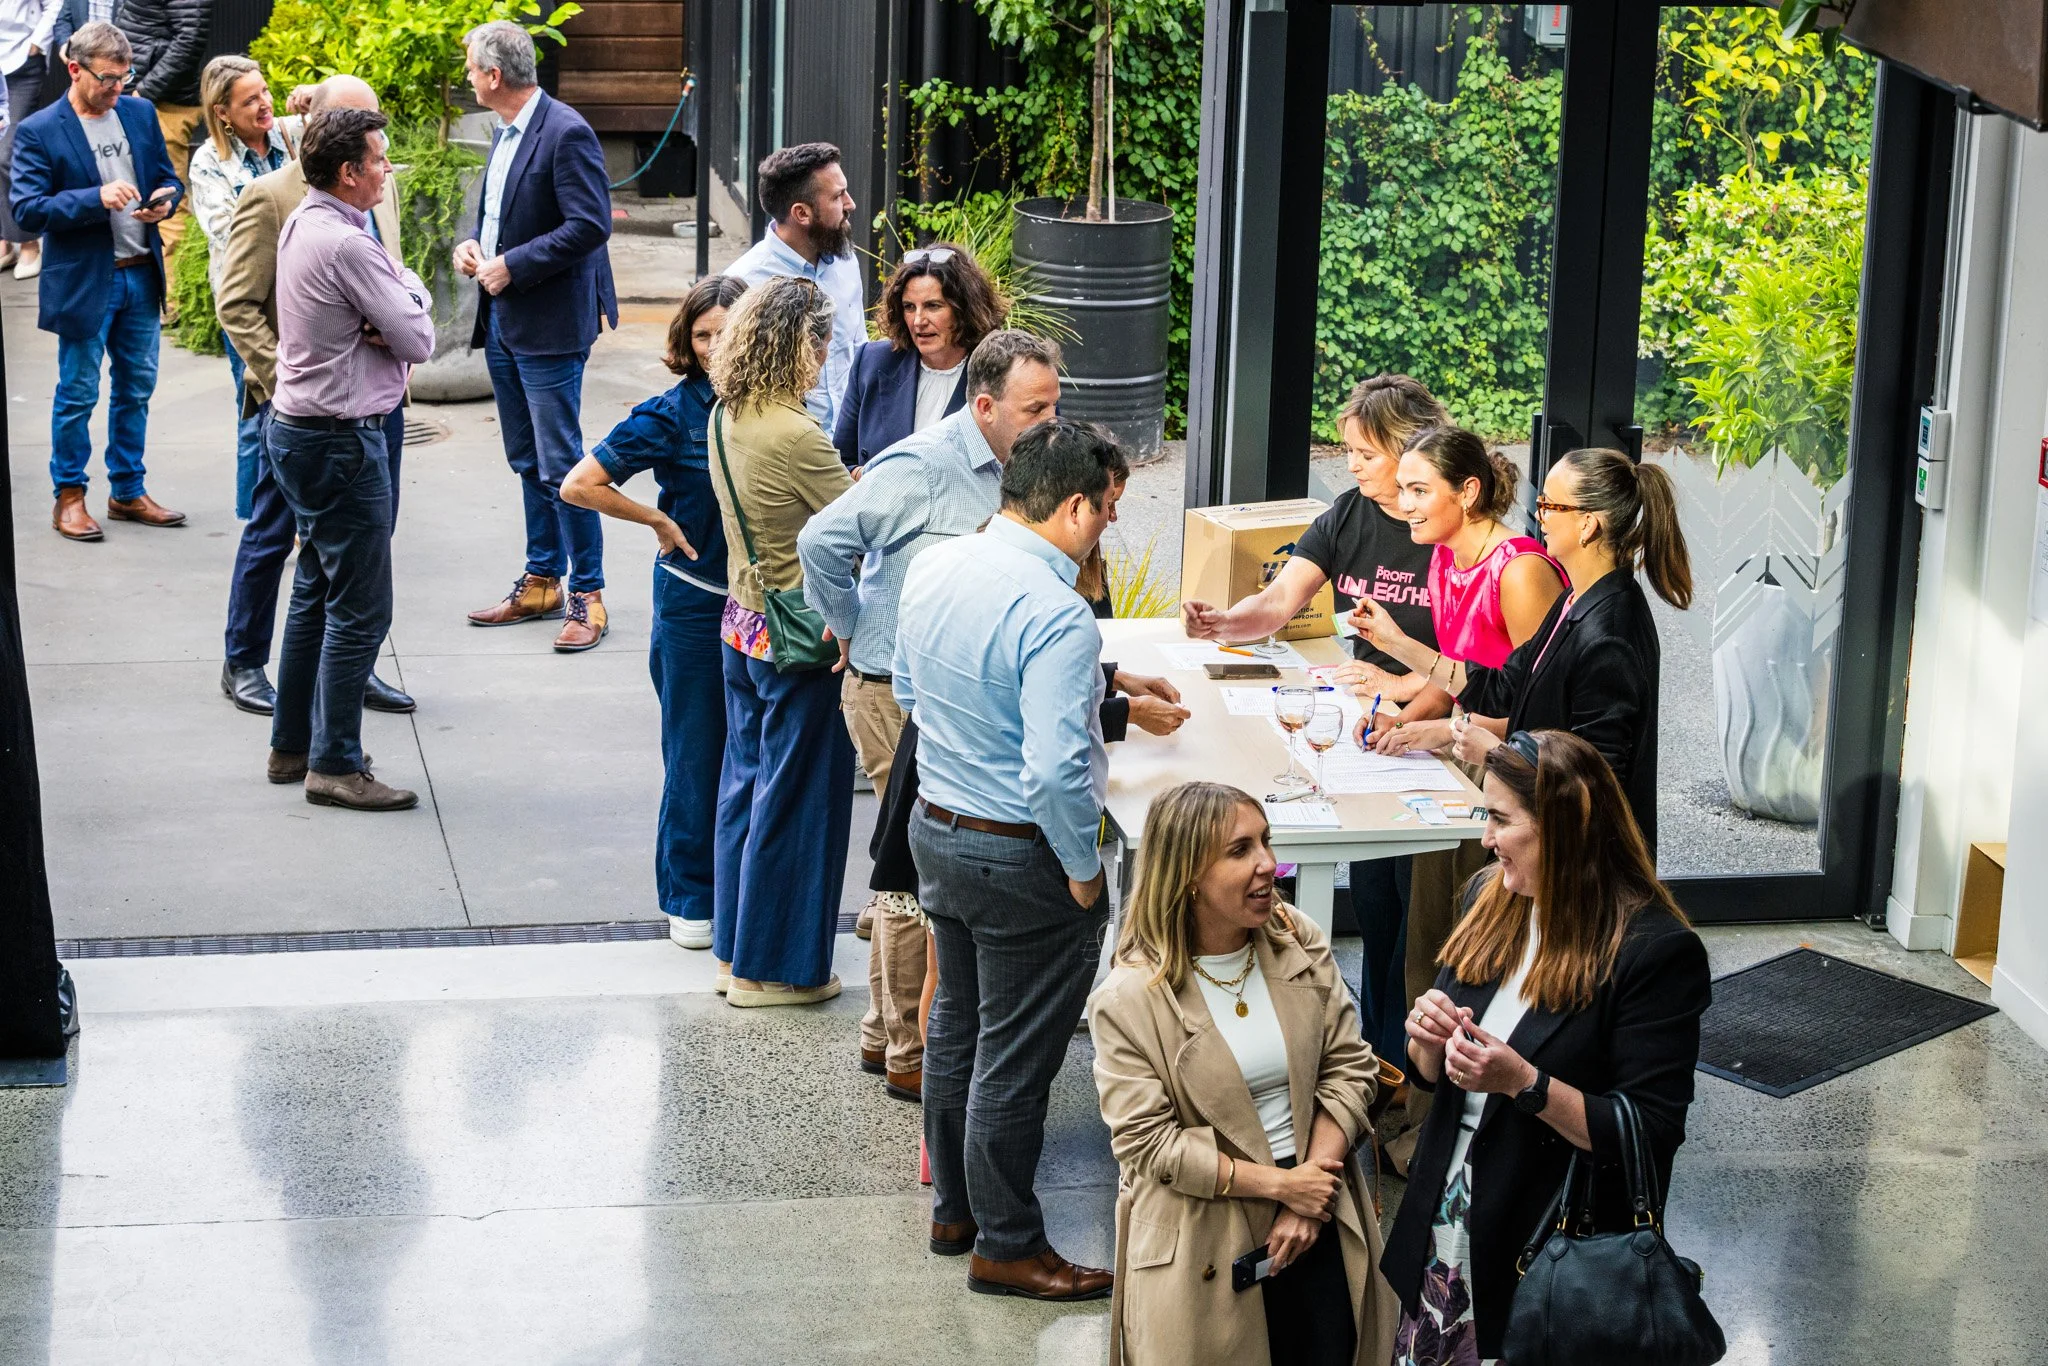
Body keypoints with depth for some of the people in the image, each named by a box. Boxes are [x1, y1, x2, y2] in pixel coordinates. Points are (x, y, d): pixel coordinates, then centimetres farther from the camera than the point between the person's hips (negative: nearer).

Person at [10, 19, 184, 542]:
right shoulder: (38, 132, -11)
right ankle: (69, 497, 16)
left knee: (136, 389, 13)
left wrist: (165, 200, -10)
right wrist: (97, 199, -25)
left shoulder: (140, 113, 6)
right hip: (83, 281, -5)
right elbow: (26, 210, -15)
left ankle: (128, 493, 25)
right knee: (78, 394, 4)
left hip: (141, 277, 5)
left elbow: (168, 178, 14)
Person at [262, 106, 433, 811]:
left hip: (298, 427, 10)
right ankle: (334, 765, 1)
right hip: (340, 438, -10)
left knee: (317, 593, 18)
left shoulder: (303, 224, 10)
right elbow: (419, 337, -16)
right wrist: (408, 288, 1)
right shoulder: (346, 244, -22)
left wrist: (388, 321, -9)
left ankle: (293, 745, 26)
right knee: (359, 608, -4)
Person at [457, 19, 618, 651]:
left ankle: (587, 597, 1)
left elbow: (590, 225, -22)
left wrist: (513, 266, -20)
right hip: (503, 321, 9)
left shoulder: (566, 133, -16)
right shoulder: (504, 133, 13)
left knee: (560, 465, -6)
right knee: (527, 462, 16)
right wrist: (470, 244, 5)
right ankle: (541, 581, 25)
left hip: (550, 326, -9)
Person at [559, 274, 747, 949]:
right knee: (696, 750, 4)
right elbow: (578, 485, -11)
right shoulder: (671, 415, -10)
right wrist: (659, 521, -7)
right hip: (694, 601, -3)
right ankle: (690, 899, 17)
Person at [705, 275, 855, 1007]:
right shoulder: (795, 436, -24)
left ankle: (735, 946, 28)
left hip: (742, 623, 9)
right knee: (797, 796, 4)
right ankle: (771, 967, 13)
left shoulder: (725, 419, 2)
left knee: (746, 781, 18)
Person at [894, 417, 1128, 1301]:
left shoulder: (934, 568, -2)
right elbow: (1055, 772, -31)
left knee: (956, 1028, 23)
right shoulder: (1056, 615, -27)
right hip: (1021, 858, -8)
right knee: (1015, 1060, 6)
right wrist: (1083, 871, -16)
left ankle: (953, 1208, 38)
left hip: (935, 830, 8)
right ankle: (1005, 1246, 19)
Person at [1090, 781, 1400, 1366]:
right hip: (1202, 1242, -3)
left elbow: (1349, 1067, 0)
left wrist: (1313, 1186, -12)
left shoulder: (1299, 940, 0)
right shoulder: (1127, 1000, -12)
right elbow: (1147, 1142, -14)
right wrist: (1277, 1183, -16)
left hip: (1314, 1216, 4)